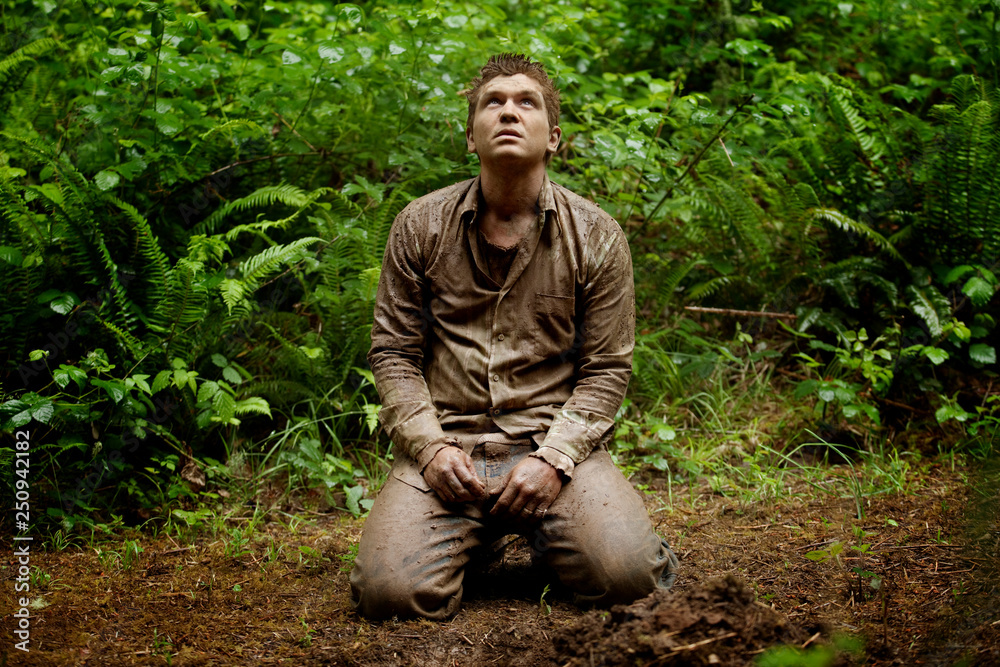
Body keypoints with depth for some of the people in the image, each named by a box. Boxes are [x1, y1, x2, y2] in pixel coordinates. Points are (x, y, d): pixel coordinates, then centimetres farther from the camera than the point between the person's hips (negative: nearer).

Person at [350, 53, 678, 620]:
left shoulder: (597, 236, 3)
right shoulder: (420, 227, 5)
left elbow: (607, 370, 3)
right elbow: (393, 352, 7)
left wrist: (553, 458, -12)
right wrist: (430, 446, -9)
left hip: (555, 444, 0)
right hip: (447, 446, 1)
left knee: (625, 574, -25)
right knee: (389, 590, -22)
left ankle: (546, 533, 11)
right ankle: (473, 538, 13)